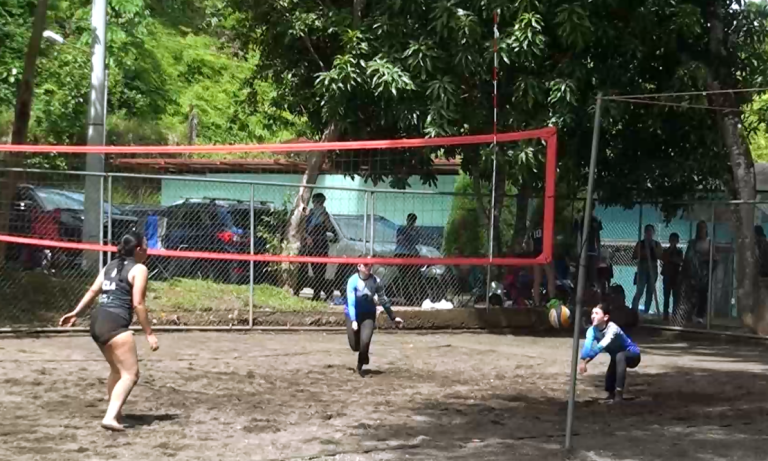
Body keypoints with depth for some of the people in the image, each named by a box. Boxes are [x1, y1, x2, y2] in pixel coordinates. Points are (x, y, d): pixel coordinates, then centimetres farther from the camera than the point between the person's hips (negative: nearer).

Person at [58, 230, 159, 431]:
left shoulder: (111, 266, 20)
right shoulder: (139, 269, -2)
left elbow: (93, 291, 16)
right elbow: (137, 304, -9)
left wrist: (75, 313, 20)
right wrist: (149, 333, -6)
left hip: (97, 320, 9)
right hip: (114, 323, -9)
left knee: (117, 370, 25)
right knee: (130, 373, -8)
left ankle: (115, 411, 32)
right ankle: (110, 417, -23)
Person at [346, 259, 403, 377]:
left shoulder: (376, 281, -12)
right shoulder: (353, 281, -19)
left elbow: (383, 300, 1)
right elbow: (351, 302, -25)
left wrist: (393, 317, 6)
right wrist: (353, 320, -36)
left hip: (368, 314, 1)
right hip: (353, 314, -1)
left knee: (365, 341, -18)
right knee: (354, 346, 1)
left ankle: (360, 366, 10)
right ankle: (363, 356, 39)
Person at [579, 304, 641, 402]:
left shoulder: (612, 329, -36)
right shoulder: (592, 330, -20)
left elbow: (601, 346, -51)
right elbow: (588, 345, -40)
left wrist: (586, 361, -62)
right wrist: (583, 361, -61)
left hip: (632, 355, -7)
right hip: (617, 358, 7)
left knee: (620, 356, -35)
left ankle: (619, 394, -34)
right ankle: (611, 394, 35)